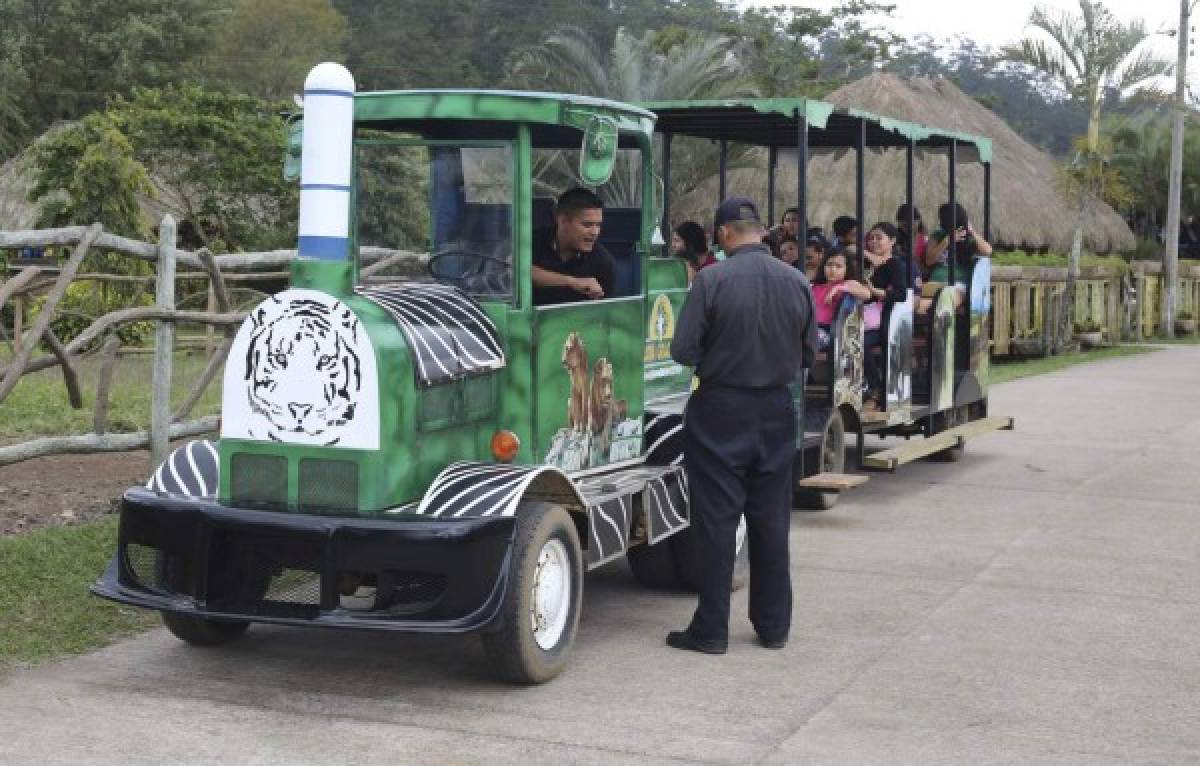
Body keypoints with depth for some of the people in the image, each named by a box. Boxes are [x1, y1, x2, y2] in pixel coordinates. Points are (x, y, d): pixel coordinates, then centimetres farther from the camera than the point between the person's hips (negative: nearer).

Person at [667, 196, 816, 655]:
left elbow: (683, 350, -13)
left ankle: (711, 630, 7)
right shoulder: (797, 282, 0)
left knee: (717, 520, 3)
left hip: (720, 412, -4)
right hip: (776, 411, 4)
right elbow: (808, 355, 7)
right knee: (771, 520, 13)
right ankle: (773, 625, 20)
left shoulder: (712, 280, -14)